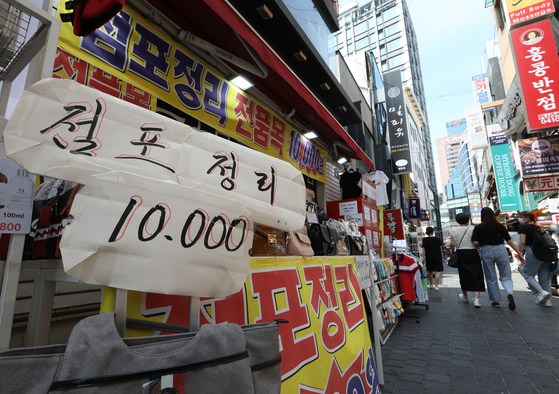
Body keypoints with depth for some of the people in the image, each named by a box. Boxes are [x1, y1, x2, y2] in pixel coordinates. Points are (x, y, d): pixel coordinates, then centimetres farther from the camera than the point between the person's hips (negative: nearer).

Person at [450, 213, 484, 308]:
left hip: (460, 254, 2)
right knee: (476, 276, 2)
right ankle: (476, 299, -8)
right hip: (473, 253, -2)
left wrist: (451, 250, 16)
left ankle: (465, 296, 32)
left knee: (464, 275, 16)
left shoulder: (453, 230, 0)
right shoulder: (473, 229, -3)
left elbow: (452, 244, -3)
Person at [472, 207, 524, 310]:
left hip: (486, 252, -1)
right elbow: (509, 241, 2)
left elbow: (475, 242, -12)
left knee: (491, 278, 12)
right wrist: (519, 253, 9)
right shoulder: (500, 226, 1)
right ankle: (510, 293, -14)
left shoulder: (478, 227, -5)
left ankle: (496, 300, 19)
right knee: (505, 276, 12)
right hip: (500, 250, 2)